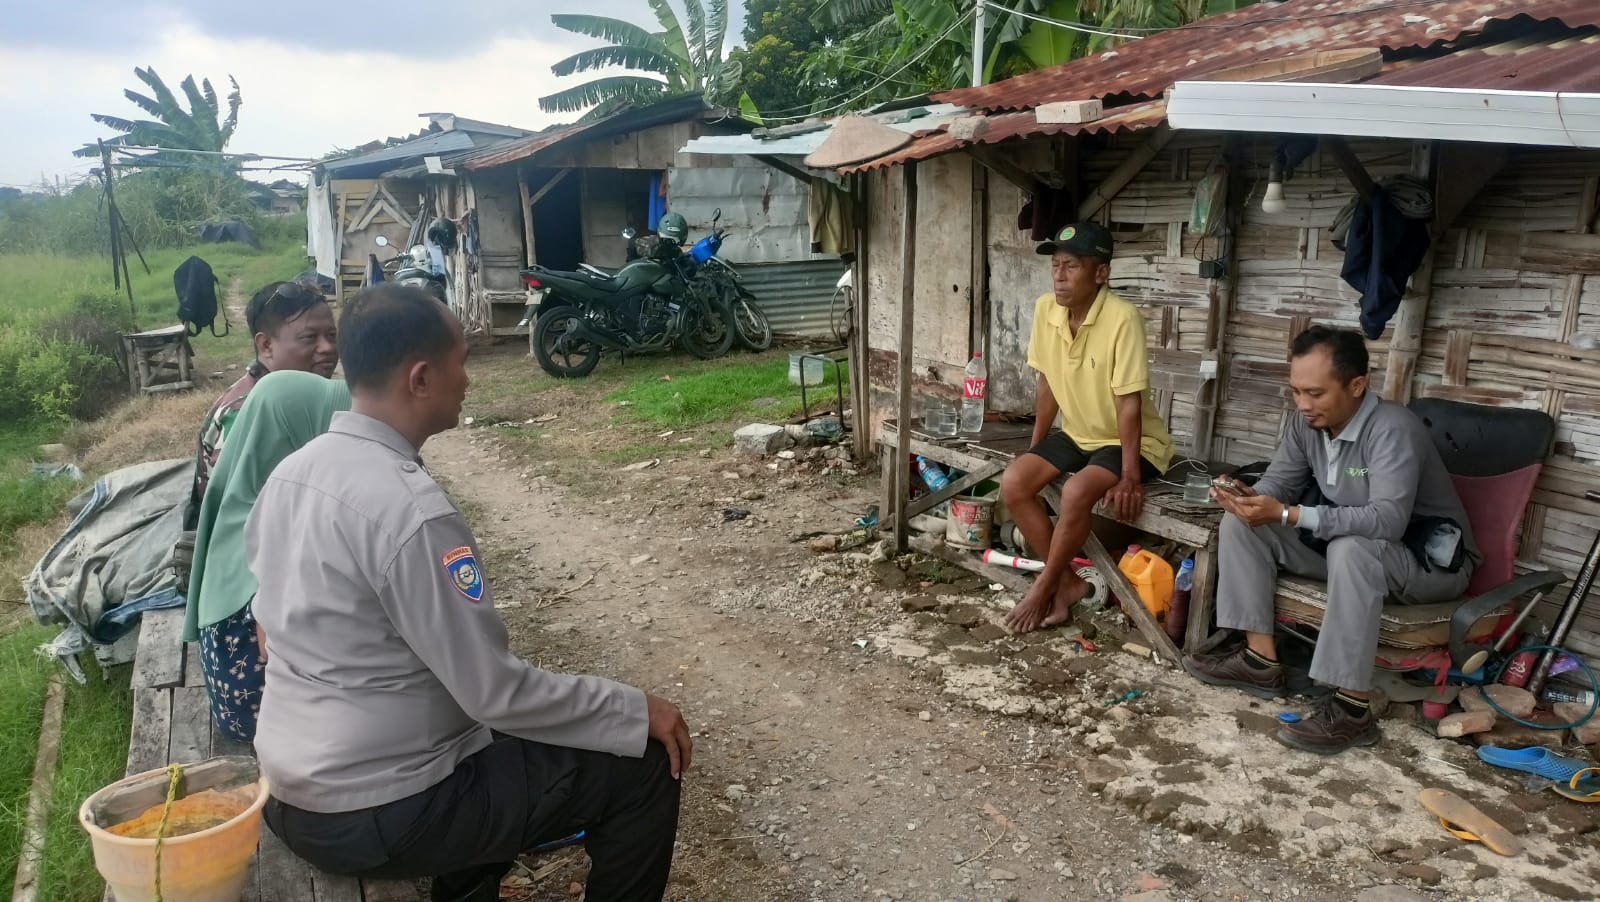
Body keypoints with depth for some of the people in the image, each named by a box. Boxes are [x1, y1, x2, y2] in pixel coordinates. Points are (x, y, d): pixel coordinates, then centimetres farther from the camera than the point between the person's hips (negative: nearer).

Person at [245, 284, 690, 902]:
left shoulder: (291, 473, 1)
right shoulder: (410, 509, -27)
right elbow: (496, 693, -24)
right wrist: (637, 711, -11)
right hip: (377, 814, -9)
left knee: (498, 731, 31)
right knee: (641, 768, -2)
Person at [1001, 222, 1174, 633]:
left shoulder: (1122, 318, -26)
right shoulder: (1045, 310, -8)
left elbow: (1129, 403, -24)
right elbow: (1047, 385, 4)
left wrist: (1129, 478, -24)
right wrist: (1034, 449, 6)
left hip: (1130, 441, -7)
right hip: (1077, 434, 7)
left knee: (1076, 492, -32)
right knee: (1013, 483, -13)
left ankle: (1043, 589, -8)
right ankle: (1068, 582, -1)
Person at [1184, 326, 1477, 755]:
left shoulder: (1392, 428, -28)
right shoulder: (1308, 423, -5)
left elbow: (1388, 521, -39)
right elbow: (1276, 483, 0)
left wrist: (1287, 515, -44)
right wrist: (1247, 496, -25)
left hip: (1430, 559, -7)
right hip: (1344, 543, 8)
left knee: (1352, 548, -40)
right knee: (1241, 522, -5)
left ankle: (1352, 709, -33)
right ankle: (1261, 660, -6)